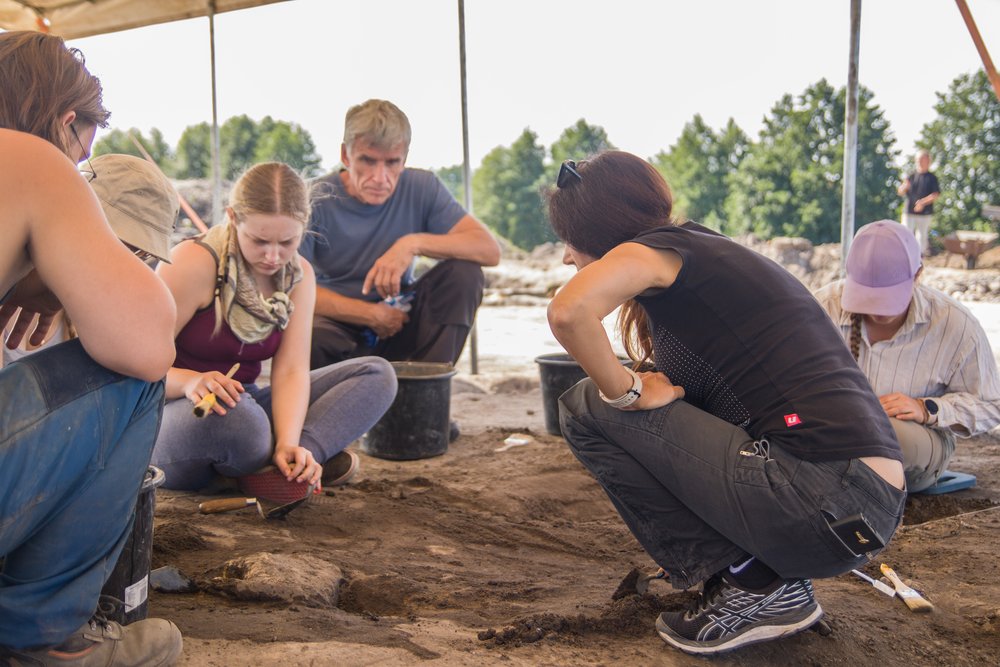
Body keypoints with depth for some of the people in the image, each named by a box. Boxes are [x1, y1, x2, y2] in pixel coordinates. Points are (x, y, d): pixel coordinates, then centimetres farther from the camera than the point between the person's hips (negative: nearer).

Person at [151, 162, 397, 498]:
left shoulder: (299, 275, 1)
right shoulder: (193, 263, -17)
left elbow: (291, 371, -7)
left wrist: (288, 445, -25)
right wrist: (190, 381, -40)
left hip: (246, 405, 7)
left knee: (376, 374, -6)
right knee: (234, 415, -43)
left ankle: (287, 459, -25)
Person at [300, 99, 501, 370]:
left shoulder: (422, 187, -6)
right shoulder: (316, 201, -13)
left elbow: (489, 250, -14)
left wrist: (414, 243, -28)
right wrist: (371, 314, -22)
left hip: (399, 324, 3)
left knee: (464, 272, -20)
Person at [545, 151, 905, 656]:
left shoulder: (657, 247, -4)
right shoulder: (710, 252, 24)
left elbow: (569, 311, -25)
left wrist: (627, 393, -10)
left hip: (822, 506, -10)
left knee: (587, 410, -3)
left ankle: (752, 583, -1)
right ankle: (772, 581, 12)